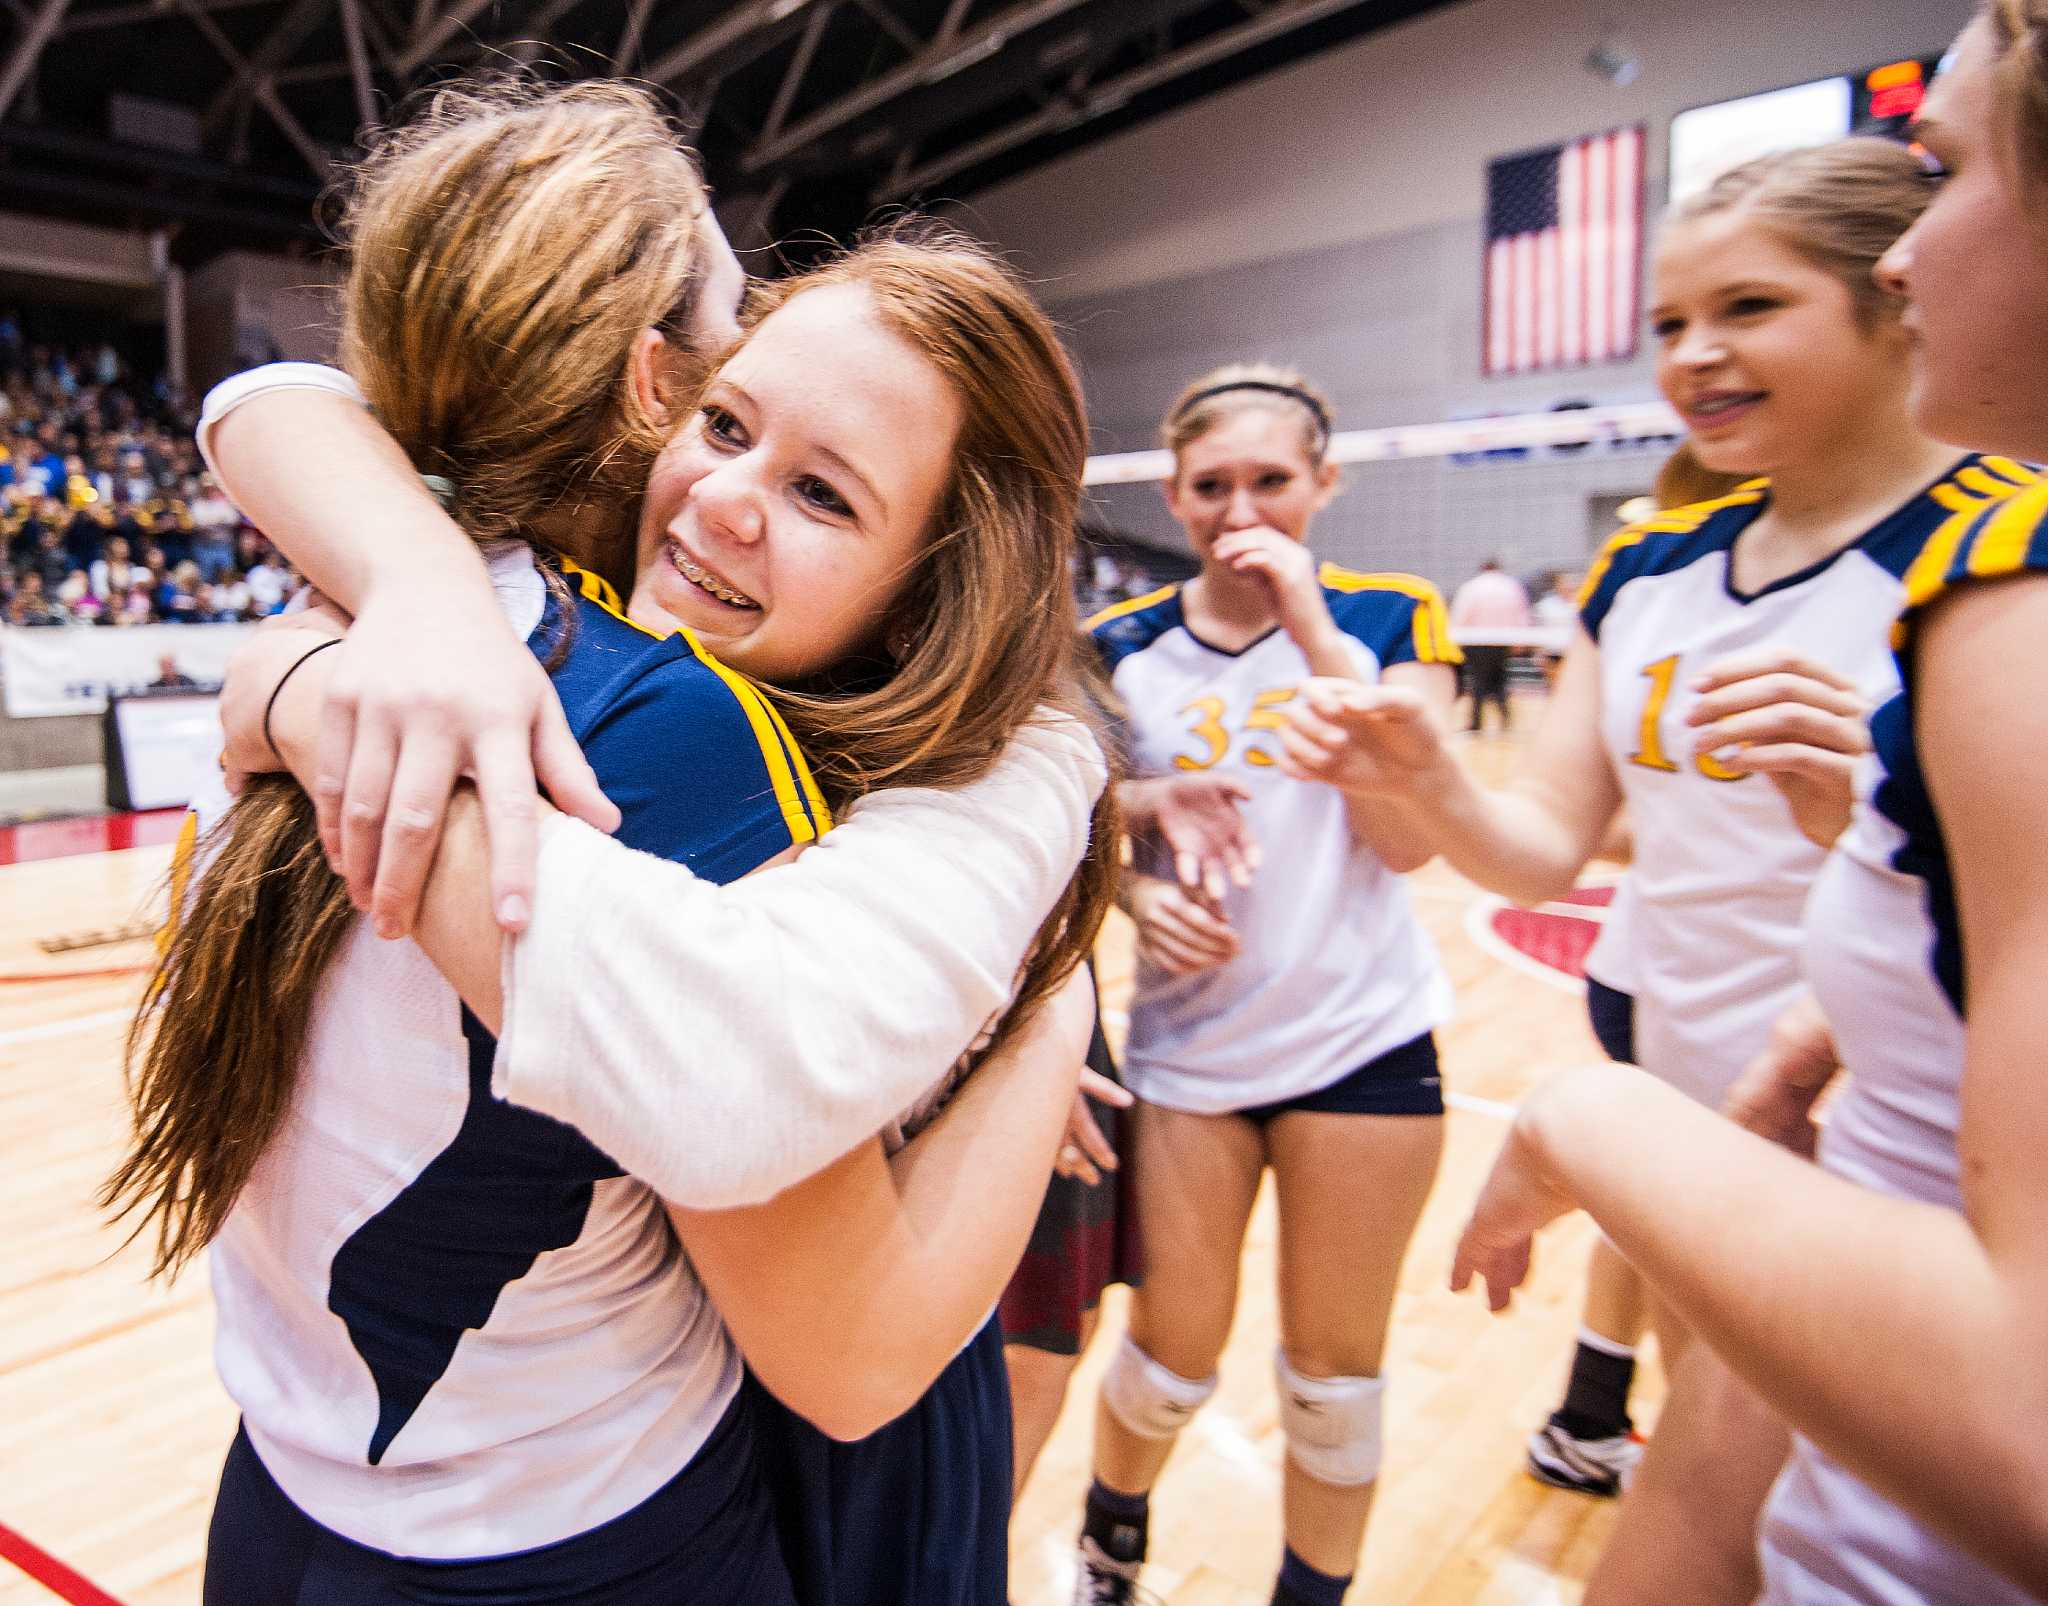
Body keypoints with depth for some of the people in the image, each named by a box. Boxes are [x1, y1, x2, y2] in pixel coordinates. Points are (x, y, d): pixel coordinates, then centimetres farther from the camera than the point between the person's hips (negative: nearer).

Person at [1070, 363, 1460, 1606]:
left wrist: (1315, 631, -19)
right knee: (1176, 1348, 11)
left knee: (1335, 1362, 12)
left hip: (1363, 1036, 0)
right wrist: (1140, 894, -16)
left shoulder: (1391, 617, -4)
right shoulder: (1122, 648, -1)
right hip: (1191, 1039, 1)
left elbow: (1409, 836, -16)